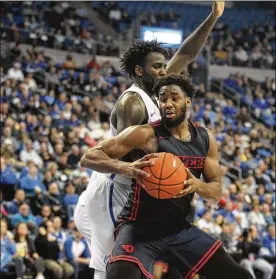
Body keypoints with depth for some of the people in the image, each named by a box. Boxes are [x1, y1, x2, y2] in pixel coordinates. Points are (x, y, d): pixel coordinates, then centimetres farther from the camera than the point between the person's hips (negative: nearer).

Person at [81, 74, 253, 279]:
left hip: (180, 228, 6)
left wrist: (197, 185, -17)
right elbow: (91, 157, -16)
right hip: (140, 228, -6)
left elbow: (217, 191, 7)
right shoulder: (146, 134, -14)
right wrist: (126, 168, -34)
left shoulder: (205, 138, 3)